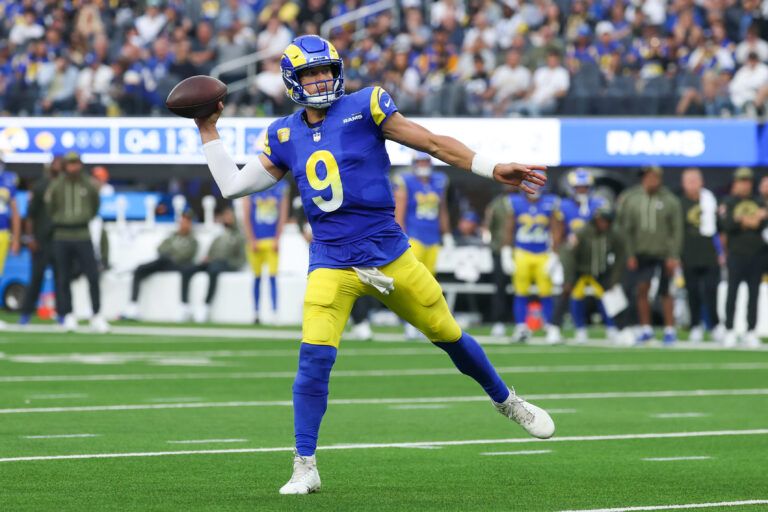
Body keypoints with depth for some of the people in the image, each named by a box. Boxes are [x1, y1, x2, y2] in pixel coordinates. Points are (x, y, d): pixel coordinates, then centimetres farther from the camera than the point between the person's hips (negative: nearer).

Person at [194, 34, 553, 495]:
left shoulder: (364, 107, -3)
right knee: (315, 358, -16)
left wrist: (493, 169, -8)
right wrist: (210, 133, 12)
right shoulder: (284, 136, 7)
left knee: (449, 336, 10)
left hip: (389, 253, -1)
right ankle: (305, 468, -6)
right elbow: (234, 185, 13)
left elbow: (433, 143, -3)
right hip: (332, 263, 1)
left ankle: (508, 403, 37)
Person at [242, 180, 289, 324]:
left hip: (272, 240, 0)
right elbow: (246, 216, 0)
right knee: (257, 277, 6)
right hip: (255, 240, 0)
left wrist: (277, 239, -3)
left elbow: (283, 215, 4)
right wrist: (251, 240, -5)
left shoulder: (282, 187, 3)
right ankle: (256, 312, 14)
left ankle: (275, 311, -7)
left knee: (273, 277, -6)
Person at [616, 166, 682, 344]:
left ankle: (670, 329, 12)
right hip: (641, 254, 2)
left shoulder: (670, 201, -5)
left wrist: (673, 256, -8)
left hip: (663, 254, -2)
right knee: (641, 289, -1)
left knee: (665, 292, 4)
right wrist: (630, 255, -2)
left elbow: (676, 230, -3)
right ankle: (645, 328, 11)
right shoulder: (630, 199, -1)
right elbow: (626, 229, 3)